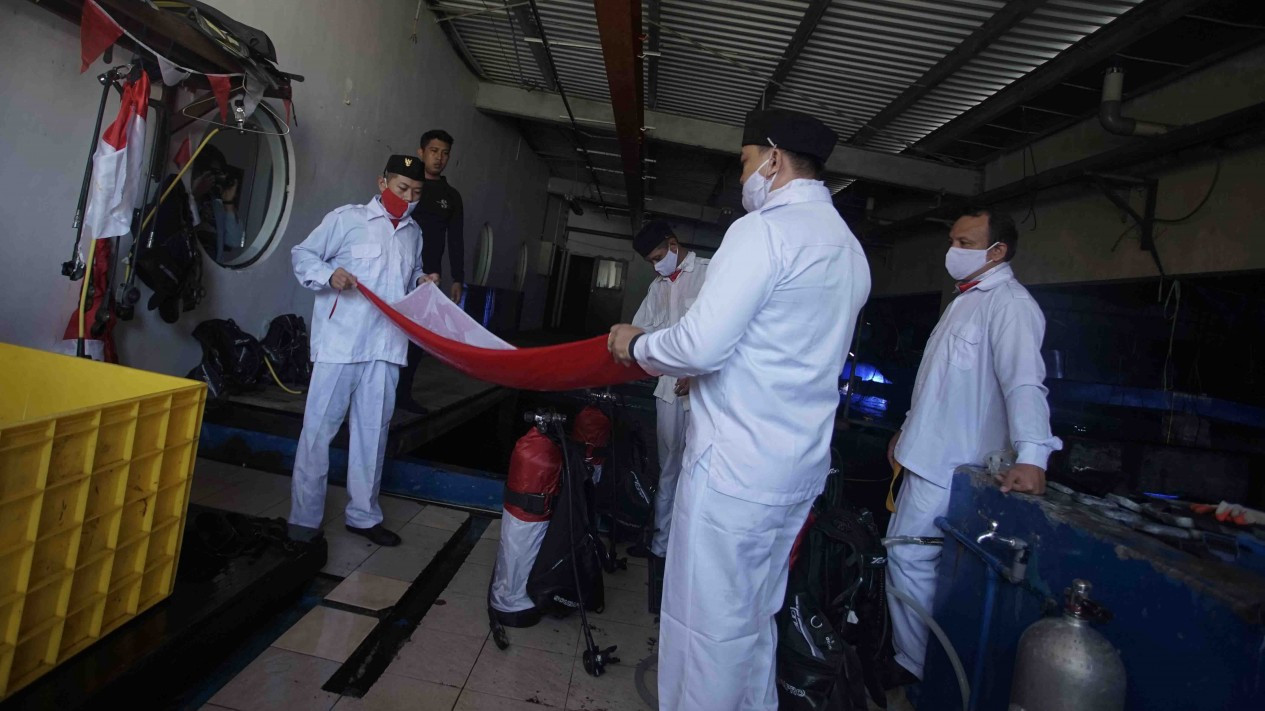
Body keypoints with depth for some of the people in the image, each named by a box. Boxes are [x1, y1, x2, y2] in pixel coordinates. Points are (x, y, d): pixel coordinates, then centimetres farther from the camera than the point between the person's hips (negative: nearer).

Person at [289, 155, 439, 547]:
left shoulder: (413, 232, 17)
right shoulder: (347, 218, 1)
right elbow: (302, 255, 3)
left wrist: (422, 280, 8)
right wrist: (328, 274, -16)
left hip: (385, 347, 5)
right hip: (339, 342, -4)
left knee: (373, 431, 10)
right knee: (319, 428, 0)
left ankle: (363, 515, 22)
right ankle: (304, 519, 12)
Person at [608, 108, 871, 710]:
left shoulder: (764, 230, -13)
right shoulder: (850, 249, 15)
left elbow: (700, 346, -21)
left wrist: (635, 345, -2)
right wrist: (706, 373, 24)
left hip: (735, 467, -9)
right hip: (800, 468, 9)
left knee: (706, 626, 4)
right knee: (756, 619, 22)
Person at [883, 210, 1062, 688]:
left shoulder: (1008, 302, -14)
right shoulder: (967, 299, 17)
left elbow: (1024, 379, -28)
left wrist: (1030, 455, -39)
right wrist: (908, 430, 26)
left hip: (950, 464, -9)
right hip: (929, 453, 10)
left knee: (909, 557, -5)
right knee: (910, 557, 16)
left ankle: (911, 667, 12)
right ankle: (904, 647, 31)